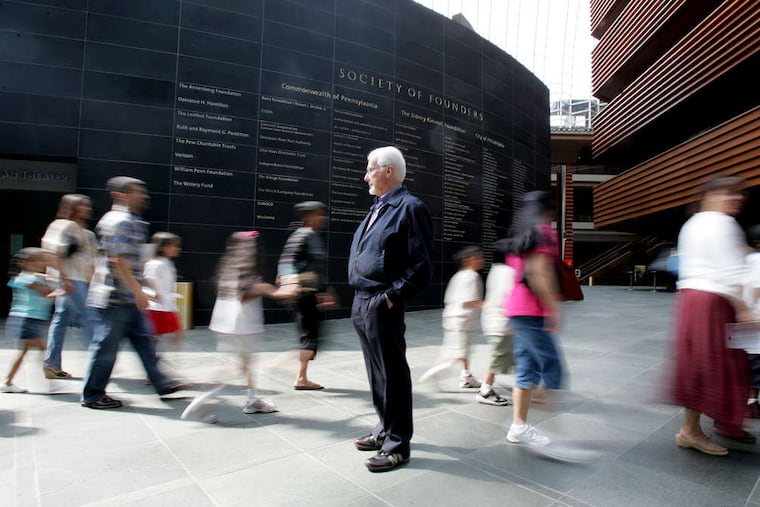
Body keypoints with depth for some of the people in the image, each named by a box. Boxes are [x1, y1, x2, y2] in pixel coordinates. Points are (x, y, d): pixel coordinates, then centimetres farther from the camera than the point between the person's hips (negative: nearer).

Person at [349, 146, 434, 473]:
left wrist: (392, 296, -17)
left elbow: (422, 266, -15)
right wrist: (360, 295, 12)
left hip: (382, 306, -9)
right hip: (361, 303, 9)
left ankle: (397, 445, 18)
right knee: (376, 373, 20)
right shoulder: (378, 208, 16)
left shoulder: (409, 208, -11)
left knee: (392, 375, 3)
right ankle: (386, 429, 37)